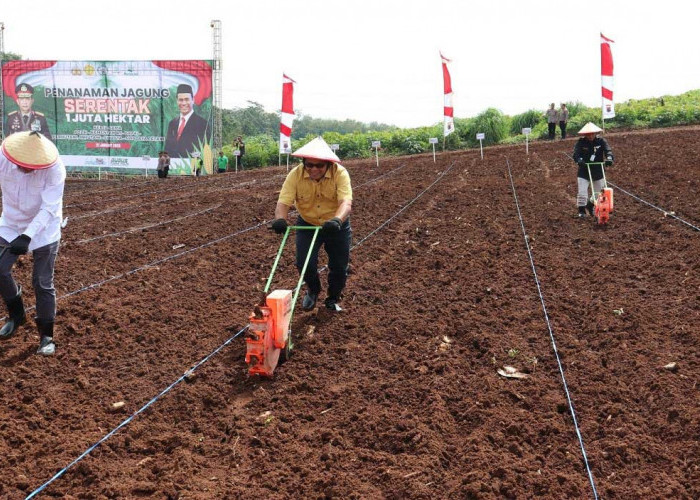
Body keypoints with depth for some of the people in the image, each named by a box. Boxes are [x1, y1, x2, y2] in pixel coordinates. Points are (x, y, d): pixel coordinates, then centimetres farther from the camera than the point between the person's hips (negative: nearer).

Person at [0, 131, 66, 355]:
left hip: (44, 230, -3)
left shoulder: (54, 169, -29)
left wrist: (27, 236, -37)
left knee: (43, 283, 0)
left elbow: (49, 208, -28)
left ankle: (46, 335, 16)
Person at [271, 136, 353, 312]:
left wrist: (337, 220, -59)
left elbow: (346, 202, -39)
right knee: (304, 263, -9)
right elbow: (283, 202, -28)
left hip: (337, 225, -1)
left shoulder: (340, 173, -27)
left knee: (339, 267, 4)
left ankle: (333, 299, 34)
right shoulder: (296, 174, -21)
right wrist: (280, 219, -50)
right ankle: (312, 291, 25)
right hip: (307, 224, 1)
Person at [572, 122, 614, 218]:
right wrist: (579, 160, -43)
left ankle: (590, 205, 37)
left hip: (598, 171, 2)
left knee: (599, 192, 13)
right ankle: (581, 210, 8)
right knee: (582, 192, -7)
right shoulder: (581, 142, -8)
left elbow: (608, 150, -18)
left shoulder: (601, 141, -5)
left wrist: (609, 158, -40)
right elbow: (576, 153, -21)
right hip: (584, 171, -2)